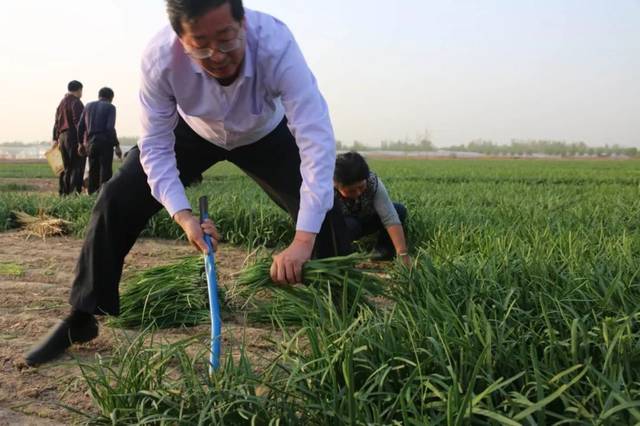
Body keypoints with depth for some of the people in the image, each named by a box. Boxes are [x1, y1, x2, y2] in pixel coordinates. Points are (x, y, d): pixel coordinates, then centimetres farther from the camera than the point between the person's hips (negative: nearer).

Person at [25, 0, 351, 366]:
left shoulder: (275, 44, -41)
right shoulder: (160, 57, -36)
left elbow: (317, 138, -46)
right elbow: (155, 145, -24)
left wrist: (304, 240, -53)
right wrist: (183, 214, -40)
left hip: (264, 135, -1)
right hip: (193, 132, 1)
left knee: (323, 212, -17)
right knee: (117, 200, -11)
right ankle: (82, 319, 6)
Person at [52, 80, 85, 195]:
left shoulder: (61, 103, 18)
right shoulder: (76, 102, -9)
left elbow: (56, 123, 19)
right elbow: (78, 122, -18)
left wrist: (56, 139, 22)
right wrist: (82, 140, -20)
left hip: (62, 137, 8)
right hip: (73, 137, -8)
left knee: (67, 167, 13)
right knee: (77, 166, -7)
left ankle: (63, 192, 11)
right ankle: (75, 192, -14)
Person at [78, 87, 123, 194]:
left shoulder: (88, 106, 14)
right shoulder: (110, 107, -1)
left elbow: (80, 126, 10)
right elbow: (110, 128, -13)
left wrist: (81, 143, 18)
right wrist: (117, 145, -11)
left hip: (90, 142, 5)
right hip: (105, 142, -5)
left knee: (93, 171, 11)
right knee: (105, 171, -4)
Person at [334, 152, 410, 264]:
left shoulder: (373, 182, -30)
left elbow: (391, 218, -35)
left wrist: (403, 254, -41)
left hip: (363, 220, 3)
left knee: (399, 210, -19)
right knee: (350, 225, -37)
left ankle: (382, 252, -9)